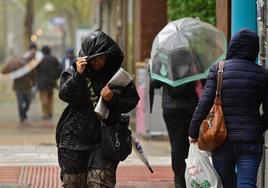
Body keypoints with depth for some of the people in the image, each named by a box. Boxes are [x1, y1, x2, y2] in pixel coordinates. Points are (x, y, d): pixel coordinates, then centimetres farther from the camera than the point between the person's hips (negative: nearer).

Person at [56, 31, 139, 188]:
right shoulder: (73, 72, 2)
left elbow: (132, 101, -3)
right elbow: (64, 95, -12)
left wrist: (113, 99, -20)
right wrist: (78, 75, -23)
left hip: (103, 140, -1)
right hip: (74, 138, 1)